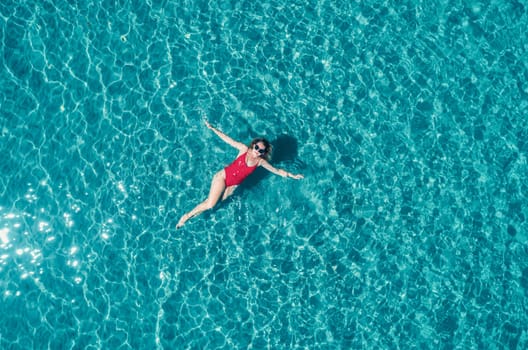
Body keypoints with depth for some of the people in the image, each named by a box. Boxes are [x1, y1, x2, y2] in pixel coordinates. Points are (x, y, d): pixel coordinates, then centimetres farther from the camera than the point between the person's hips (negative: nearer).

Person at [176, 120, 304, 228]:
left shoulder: (260, 161, -5)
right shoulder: (244, 149, -10)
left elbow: (276, 170, 1)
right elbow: (227, 139, -8)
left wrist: (292, 175, 0)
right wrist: (212, 128, -12)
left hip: (233, 186, 3)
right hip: (223, 176, -3)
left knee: (210, 204, -6)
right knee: (210, 204, -14)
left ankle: (190, 215, 15)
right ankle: (187, 215, 6)